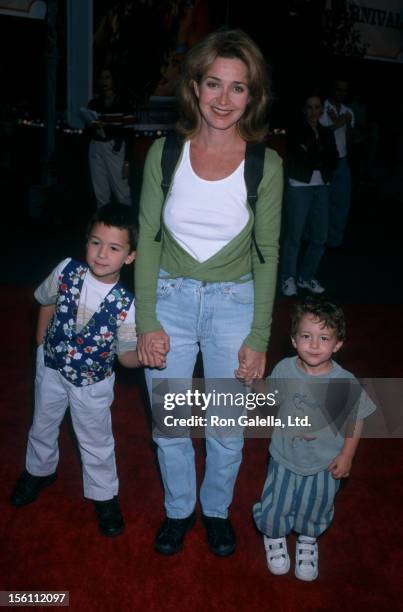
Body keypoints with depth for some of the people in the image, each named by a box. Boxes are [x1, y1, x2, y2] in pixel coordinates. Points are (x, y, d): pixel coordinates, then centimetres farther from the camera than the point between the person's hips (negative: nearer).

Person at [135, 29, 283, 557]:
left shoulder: (265, 164, -8)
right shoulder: (165, 153, -6)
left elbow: (267, 254, -3)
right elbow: (147, 239, -2)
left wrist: (258, 338, -5)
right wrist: (147, 322, -7)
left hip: (235, 304, 0)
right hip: (170, 299, 1)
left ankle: (217, 509, 43)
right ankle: (179, 509, 42)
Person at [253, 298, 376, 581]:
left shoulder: (345, 382, -22)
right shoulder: (284, 369, -15)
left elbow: (356, 419, -8)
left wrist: (347, 455, -8)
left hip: (324, 465, -1)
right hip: (284, 458, 1)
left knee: (315, 510, 21)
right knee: (274, 508, 13)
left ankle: (308, 542, 54)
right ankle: (275, 537, 48)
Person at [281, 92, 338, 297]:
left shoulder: (326, 133, 15)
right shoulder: (295, 131, 2)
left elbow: (334, 161, 4)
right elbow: (300, 159, -9)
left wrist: (312, 157, -8)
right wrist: (322, 158, -6)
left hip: (321, 188, 5)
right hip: (299, 187, -5)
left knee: (320, 237, 3)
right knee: (294, 235, -6)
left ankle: (306, 277, 16)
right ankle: (288, 278, 7)